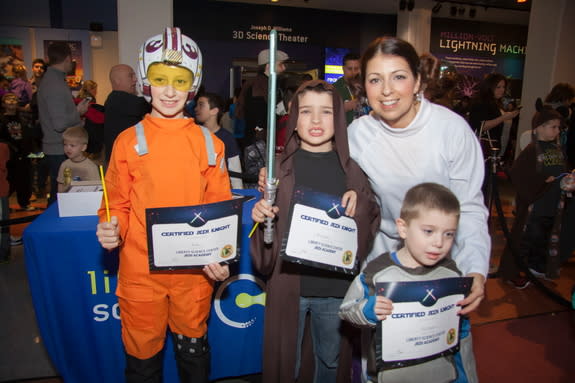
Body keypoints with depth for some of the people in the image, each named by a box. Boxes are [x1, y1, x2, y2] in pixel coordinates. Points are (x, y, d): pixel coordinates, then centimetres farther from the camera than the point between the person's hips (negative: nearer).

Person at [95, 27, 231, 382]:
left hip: (194, 272, 1)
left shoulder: (209, 143, -1)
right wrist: (111, 229, -17)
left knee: (193, 350, 19)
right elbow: (118, 205, 4)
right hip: (140, 270, 0)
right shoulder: (128, 141, -2)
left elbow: (221, 208, 2)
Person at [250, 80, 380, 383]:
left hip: (337, 285, 2)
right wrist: (259, 214, -19)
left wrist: (359, 202, -14)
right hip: (288, 282, -1)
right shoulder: (282, 167, -4)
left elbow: (371, 223, 4)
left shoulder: (351, 169, -1)